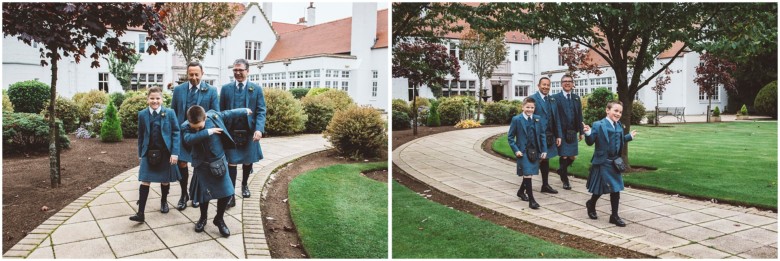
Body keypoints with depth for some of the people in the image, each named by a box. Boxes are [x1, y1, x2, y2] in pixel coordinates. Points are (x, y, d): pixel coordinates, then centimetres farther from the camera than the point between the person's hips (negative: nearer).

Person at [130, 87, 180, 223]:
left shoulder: (170, 113, -6)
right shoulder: (142, 114, 1)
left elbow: (176, 133, -5)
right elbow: (141, 135, 9)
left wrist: (175, 152, -11)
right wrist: (140, 153, 11)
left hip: (165, 153, -1)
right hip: (148, 153, 1)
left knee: (165, 180, 13)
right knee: (145, 182, -5)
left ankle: (164, 201, 39)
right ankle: (140, 213, -4)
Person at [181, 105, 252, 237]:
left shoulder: (213, 116, -11)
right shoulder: (186, 126, -14)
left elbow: (228, 113, 6)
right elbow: (188, 139, -34)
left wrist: (245, 111, 18)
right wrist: (208, 132, -35)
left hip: (219, 162, 1)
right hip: (202, 165, -1)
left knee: (226, 192, -1)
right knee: (203, 193, 6)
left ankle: (219, 219, 21)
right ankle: (203, 218, 34)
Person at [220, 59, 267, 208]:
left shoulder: (256, 89, 1)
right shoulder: (226, 88, 5)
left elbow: (261, 111, -4)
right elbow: (221, 111, 6)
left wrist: (259, 129, -18)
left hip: (249, 132, 0)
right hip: (231, 132, 0)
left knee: (247, 161, 14)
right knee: (232, 163, -3)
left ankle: (244, 184, 38)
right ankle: (231, 195, 1)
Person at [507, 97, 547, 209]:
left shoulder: (537, 119, 4)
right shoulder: (516, 119, -7)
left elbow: (542, 135, 8)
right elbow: (510, 137, -4)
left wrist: (544, 150, 2)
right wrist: (516, 150, -12)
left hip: (534, 151, 5)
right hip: (523, 152, -5)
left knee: (529, 174, 16)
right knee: (527, 175, -9)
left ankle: (521, 191, 39)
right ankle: (531, 200, -4)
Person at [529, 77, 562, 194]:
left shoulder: (552, 100, 13)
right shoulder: (533, 99, -9)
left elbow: (556, 119, 14)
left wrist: (558, 135, 11)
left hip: (549, 136, 7)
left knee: (546, 160, 13)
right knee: (538, 160, -4)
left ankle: (545, 185, 24)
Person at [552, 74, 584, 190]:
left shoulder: (576, 98, 11)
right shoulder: (556, 97, -4)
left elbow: (579, 116, 12)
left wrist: (581, 131, 9)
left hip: (572, 132, 5)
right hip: (561, 132, -5)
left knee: (572, 157, 7)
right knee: (564, 156, 0)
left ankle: (562, 170, 36)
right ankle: (565, 180, 17)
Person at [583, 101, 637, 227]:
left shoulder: (619, 126, 9)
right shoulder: (598, 125, -13)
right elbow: (590, 142, -14)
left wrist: (629, 136, 26)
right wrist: (588, 133, -32)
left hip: (615, 162, 7)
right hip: (602, 162, -6)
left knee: (616, 189, 8)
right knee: (600, 188, 3)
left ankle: (614, 216, 18)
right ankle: (591, 204, 33)